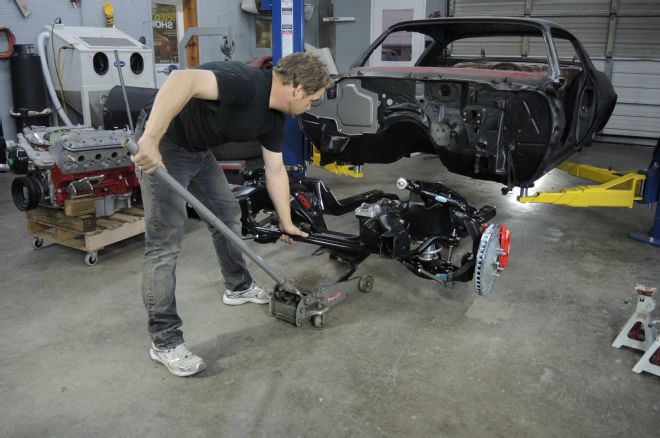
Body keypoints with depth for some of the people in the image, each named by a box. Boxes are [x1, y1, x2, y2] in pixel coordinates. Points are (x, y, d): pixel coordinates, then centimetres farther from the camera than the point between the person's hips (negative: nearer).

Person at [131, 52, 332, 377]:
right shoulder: (246, 82, -27)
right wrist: (150, 141, -47)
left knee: (226, 212, 19)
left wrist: (286, 223, 14)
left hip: (198, 150, 10)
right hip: (163, 146, -9)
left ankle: (238, 286, 39)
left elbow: (275, 171, 10)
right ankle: (164, 340, 2)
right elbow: (182, 80, -42)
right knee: (165, 242, -9)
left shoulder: (274, 117, 2)